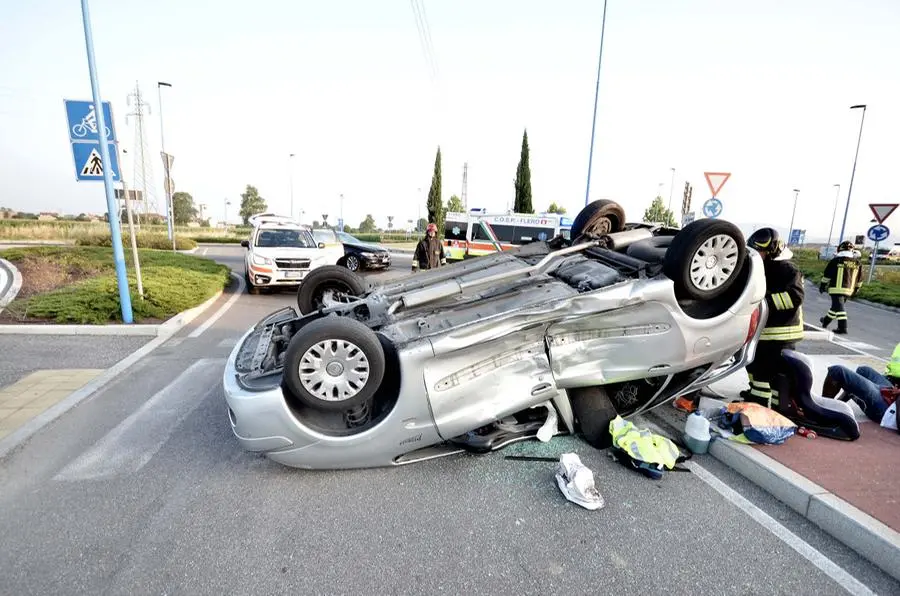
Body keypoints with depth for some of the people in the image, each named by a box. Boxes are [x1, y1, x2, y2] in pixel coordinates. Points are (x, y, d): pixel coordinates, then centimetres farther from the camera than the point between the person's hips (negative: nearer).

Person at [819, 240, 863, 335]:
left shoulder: (836, 261, -8)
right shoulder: (857, 263, 7)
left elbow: (827, 275, -5)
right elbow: (859, 279, 14)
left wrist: (822, 285, 5)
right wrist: (855, 289, 25)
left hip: (837, 289, -6)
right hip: (849, 290, 6)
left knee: (839, 307, -6)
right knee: (837, 306, 19)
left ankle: (842, 327, -11)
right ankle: (826, 321, 34)